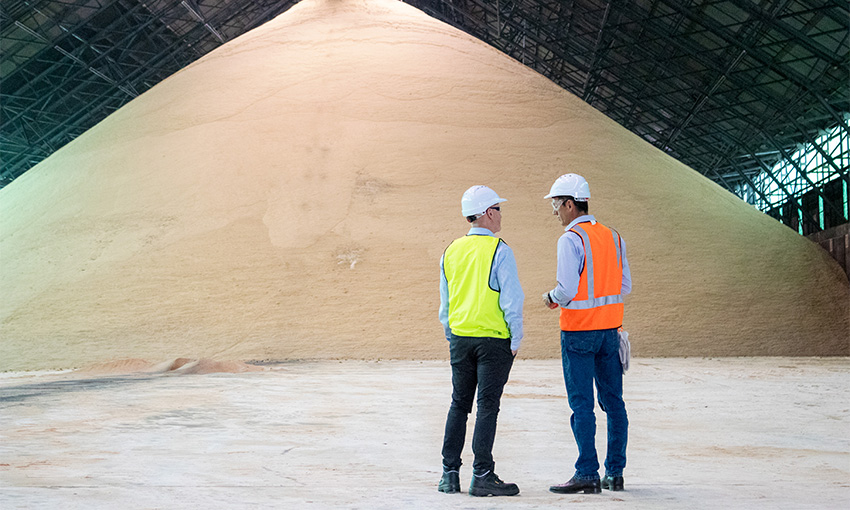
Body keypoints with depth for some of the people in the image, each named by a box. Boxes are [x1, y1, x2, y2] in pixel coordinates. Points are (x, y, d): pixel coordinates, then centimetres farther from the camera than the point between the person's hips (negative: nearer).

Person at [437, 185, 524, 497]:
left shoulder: (451, 251, 8)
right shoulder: (499, 251, -11)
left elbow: (444, 302, 13)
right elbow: (511, 299, -12)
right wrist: (515, 340, -4)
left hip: (460, 338, 6)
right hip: (494, 339, -5)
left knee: (459, 404, 13)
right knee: (487, 406, -1)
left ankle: (450, 474, 14)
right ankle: (482, 476, 1)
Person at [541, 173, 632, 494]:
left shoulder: (571, 239, -13)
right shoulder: (613, 237, 9)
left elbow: (567, 289, -20)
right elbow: (625, 286, 10)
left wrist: (551, 297, 0)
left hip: (579, 332, -7)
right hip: (610, 328, 7)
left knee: (582, 405, -2)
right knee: (613, 401, 10)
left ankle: (587, 474, -1)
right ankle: (615, 473, 15)